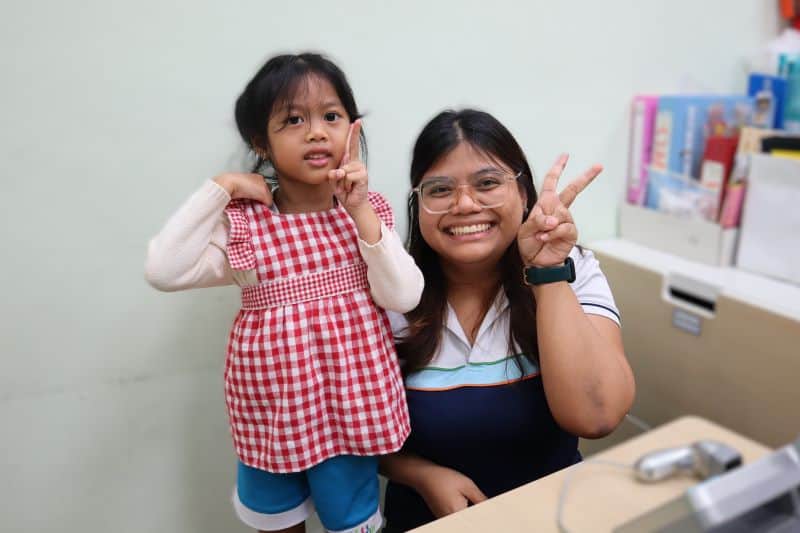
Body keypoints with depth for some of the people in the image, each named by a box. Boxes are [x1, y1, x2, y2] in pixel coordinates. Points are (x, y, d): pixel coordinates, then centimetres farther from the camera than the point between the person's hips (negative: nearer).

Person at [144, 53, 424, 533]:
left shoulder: (369, 211, -6)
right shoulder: (242, 225, -9)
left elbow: (404, 297, -15)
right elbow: (163, 271, -21)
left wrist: (360, 212, -22)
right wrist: (219, 189, -18)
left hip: (352, 407, 1)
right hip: (271, 409, 0)